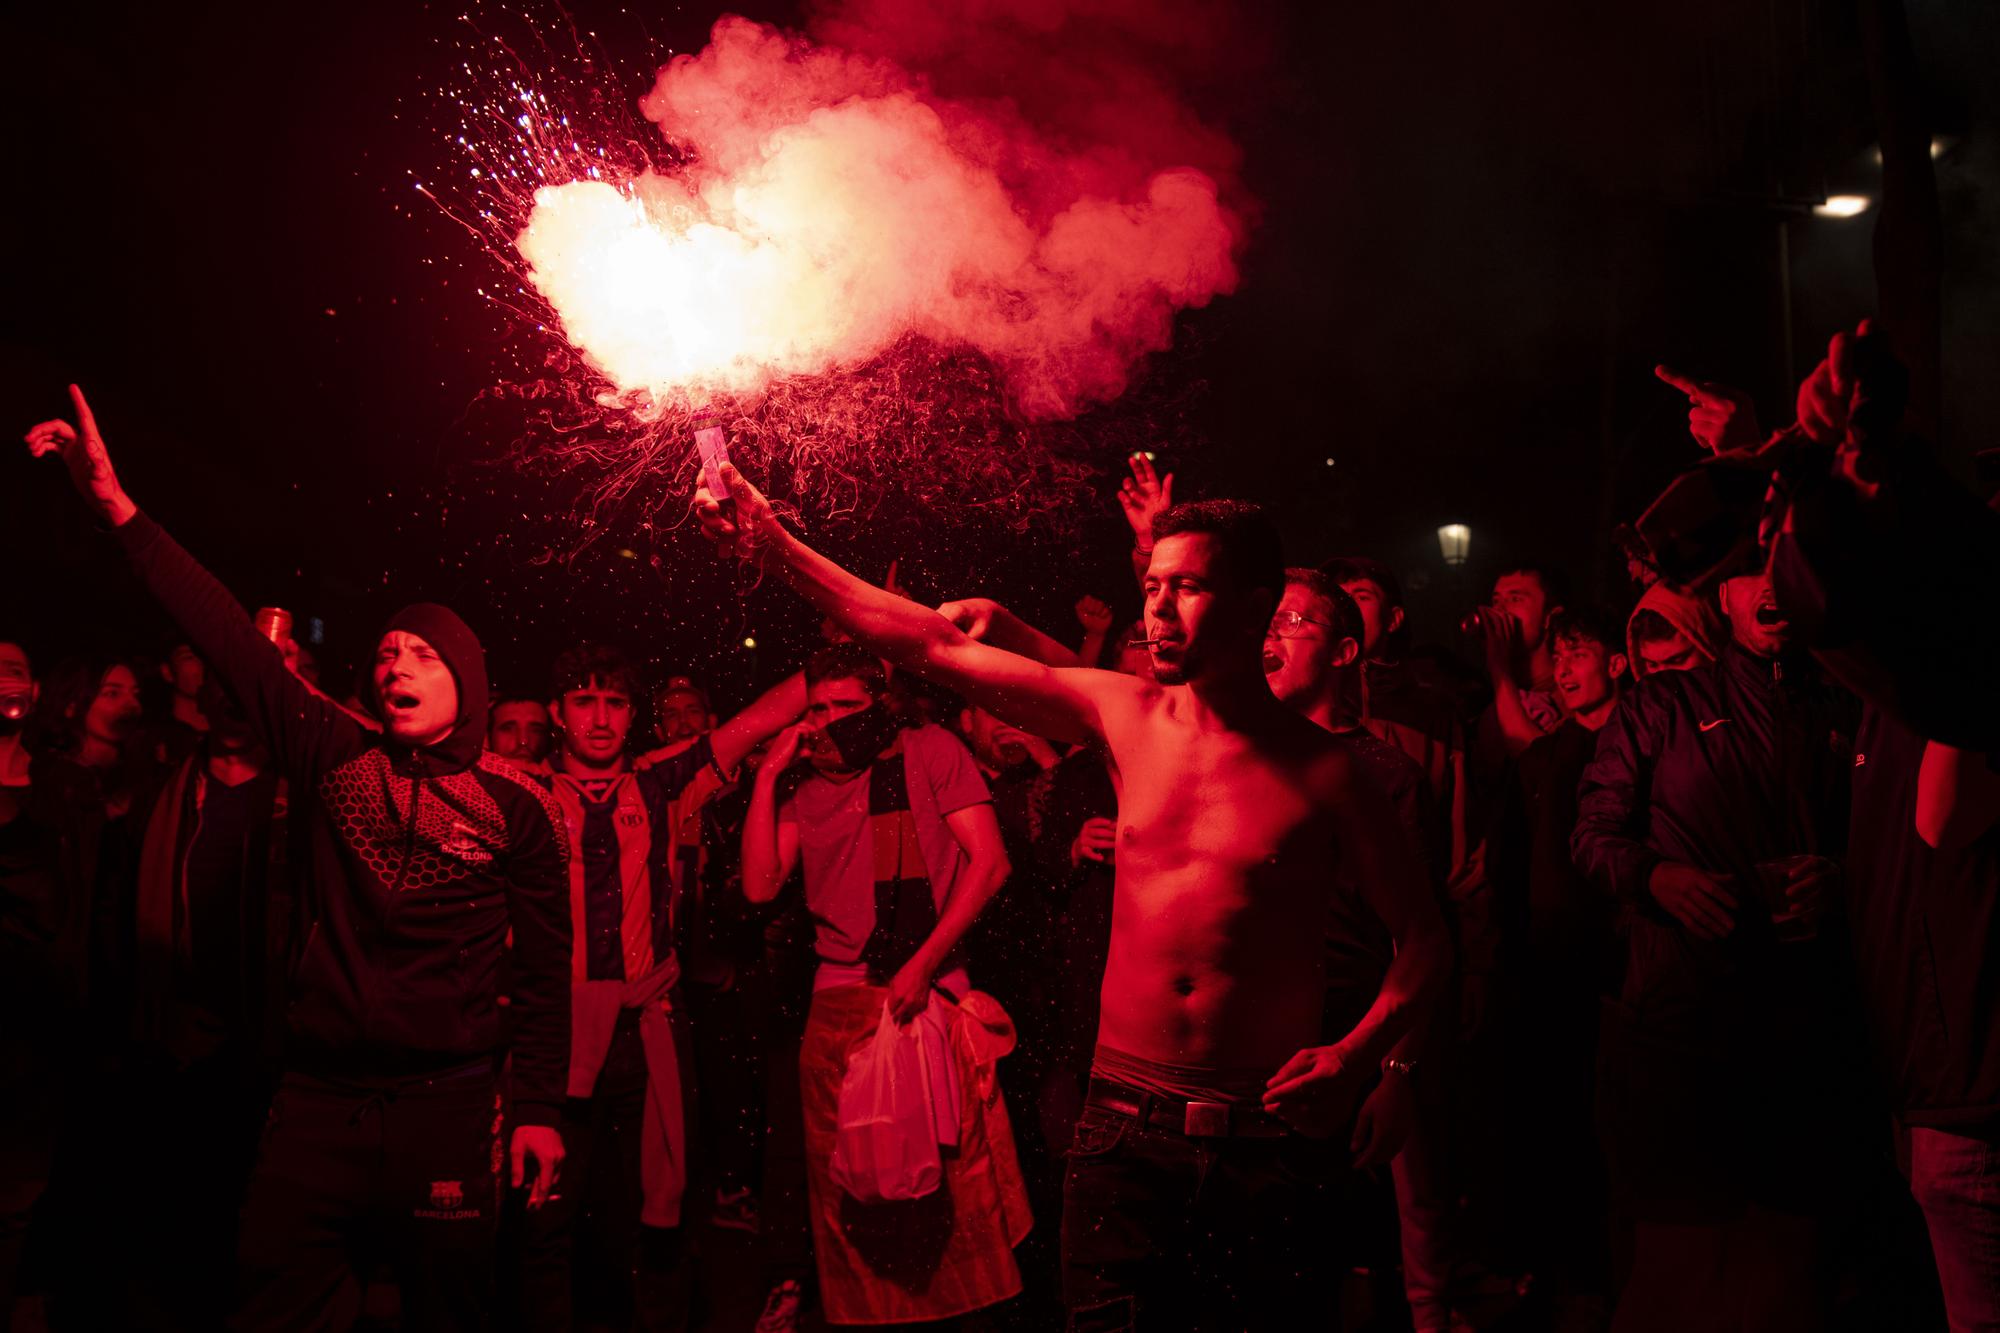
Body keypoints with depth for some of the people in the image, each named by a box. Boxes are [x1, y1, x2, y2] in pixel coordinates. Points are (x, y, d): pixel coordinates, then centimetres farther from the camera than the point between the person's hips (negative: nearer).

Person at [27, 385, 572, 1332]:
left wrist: (537, 1108, -5)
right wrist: (118, 509, -8)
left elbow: (544, 968, -1)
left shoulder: (514, 805, -1)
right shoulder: (337, 762, 5)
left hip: (444, 1109, -2)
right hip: (317, 1099, 2)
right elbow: (231, 642, -2)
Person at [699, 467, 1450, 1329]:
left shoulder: (1320, 767, -5)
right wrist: (776, 546, 1)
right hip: (1126, 1125, 2)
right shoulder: (1125, 716, 3)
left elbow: (1421, 935, 3)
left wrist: (1360, 1053, -15)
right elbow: (937, 648, 2)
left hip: (1266, 1138, -2)